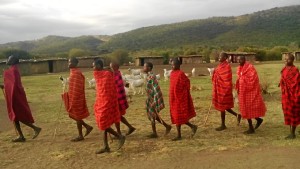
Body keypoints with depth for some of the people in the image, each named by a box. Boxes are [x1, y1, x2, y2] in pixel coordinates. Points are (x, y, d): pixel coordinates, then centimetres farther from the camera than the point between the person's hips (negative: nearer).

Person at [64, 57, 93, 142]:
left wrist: (73, 100, -21)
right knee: (73, 115, 16)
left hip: (76, 99, -10)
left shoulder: (76, 73, -19)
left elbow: (77, 88, -23)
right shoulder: (73, 72, 12)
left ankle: (80, 136, 13)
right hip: (73, 98, 10)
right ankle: (87, 127, 25)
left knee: (77, 116, 1)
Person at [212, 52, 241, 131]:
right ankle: (237, 115, 29)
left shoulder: (226, 66, -17)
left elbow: (227, 80, -21)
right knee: (223, 106, 16)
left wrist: (224, 91, -23)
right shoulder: (221, 66, 11)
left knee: (222, 107, 2)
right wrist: (215, 90, 20)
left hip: (223, 89, -9)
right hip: (219, 88, 9)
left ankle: (223, 125, 15)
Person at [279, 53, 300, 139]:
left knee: (292, 113, 0)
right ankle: (291, 132, 23)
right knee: (288, 113, 13)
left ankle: (293, 133, 9)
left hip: (292, 95, -8)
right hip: (286, 95, 8)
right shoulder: (284, 69, 9)